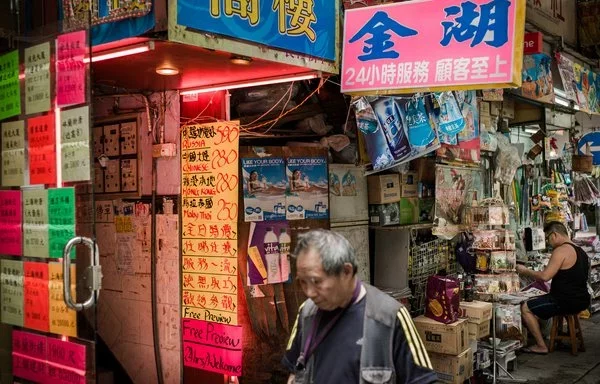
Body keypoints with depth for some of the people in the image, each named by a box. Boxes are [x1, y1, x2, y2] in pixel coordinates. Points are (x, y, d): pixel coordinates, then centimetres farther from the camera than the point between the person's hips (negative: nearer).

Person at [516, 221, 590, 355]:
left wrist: (525, 271, -8)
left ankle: (541, 346, 2)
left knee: (525, 308, 0)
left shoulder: (561, 250, -17)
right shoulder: (581, 251, 13)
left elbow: (545, 276, -23)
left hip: (567, 302, -10)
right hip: (582, 300, 10)